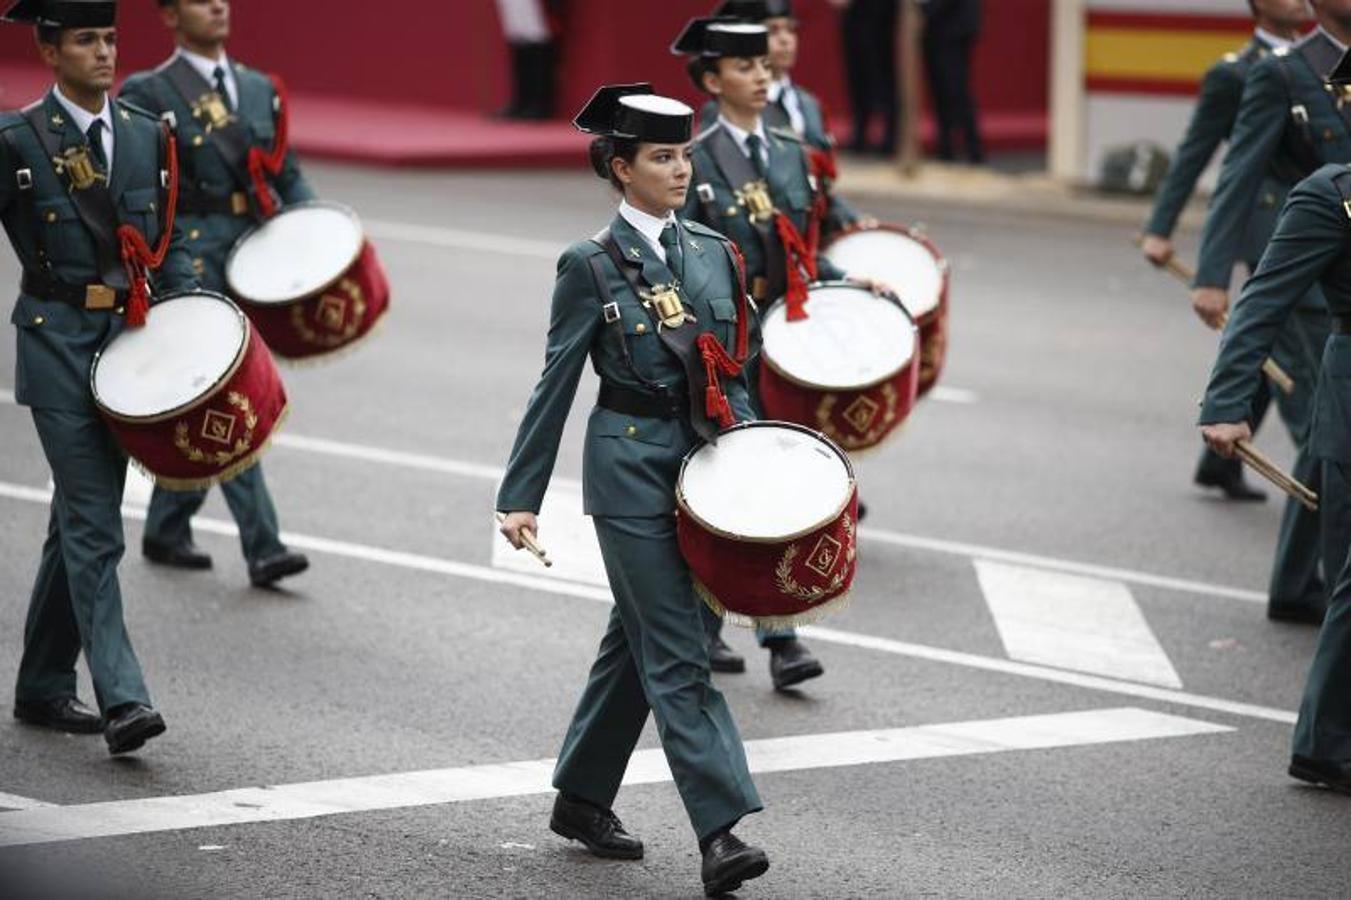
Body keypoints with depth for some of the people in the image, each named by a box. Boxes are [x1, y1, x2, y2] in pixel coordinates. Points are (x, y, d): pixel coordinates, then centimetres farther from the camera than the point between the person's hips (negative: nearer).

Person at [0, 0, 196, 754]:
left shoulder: (148, 136, 11)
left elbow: (169, 243, 16)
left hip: (129, 341, 5)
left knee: (79, 522, 13)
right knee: (93, 528, -11)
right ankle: (123, 699, -16)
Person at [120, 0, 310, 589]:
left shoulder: (259, 89, 16)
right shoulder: (147, 95, -2)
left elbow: (287, 176, 18)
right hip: (187, 259, -6)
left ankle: (166, 530, 28)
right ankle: (263, 549, -14)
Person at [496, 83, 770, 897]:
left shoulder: (713, 250, 9)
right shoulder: (593, 266, -6)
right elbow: (556, 385, -5)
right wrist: (521, 495, -6)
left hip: (703, 462, 6)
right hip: (631, 469, -6)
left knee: (638, 640, 16)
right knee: (678, 655, -9)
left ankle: (582, 799, 30)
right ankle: (720, 832, -13)